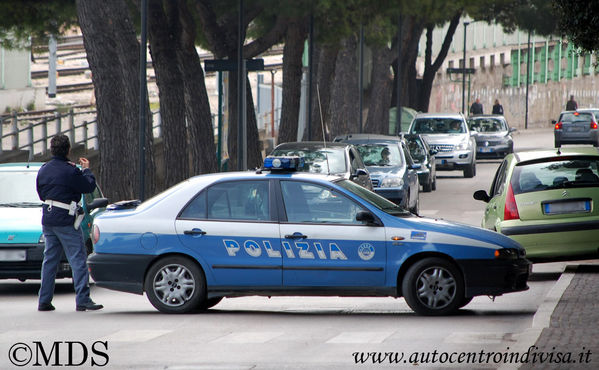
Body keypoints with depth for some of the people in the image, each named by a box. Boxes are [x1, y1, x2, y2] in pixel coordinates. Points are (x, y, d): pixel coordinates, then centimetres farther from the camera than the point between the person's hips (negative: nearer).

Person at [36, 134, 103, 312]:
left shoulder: (44, 170, 6)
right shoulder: (70, 171, -15)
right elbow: (89, 187, -7)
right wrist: (86, 170, 11)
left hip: (47, 219, 7)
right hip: (65, 221, -7)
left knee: (49, 260, 13)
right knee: (78, 259, -3)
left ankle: (44, 300, 12)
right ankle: (83, 300, -9)